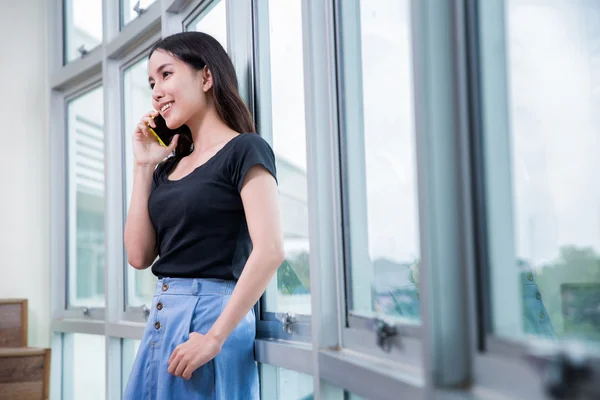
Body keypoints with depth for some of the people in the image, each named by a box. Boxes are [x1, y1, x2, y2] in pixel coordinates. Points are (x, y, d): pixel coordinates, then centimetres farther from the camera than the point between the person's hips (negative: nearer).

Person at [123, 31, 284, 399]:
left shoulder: (244, 150, -7)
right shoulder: (168, 166, 14)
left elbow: (270, 251, -19)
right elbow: (140, 256, 7)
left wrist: (214, 337, -21)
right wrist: (143, 166, 5)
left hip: (211, 316, -7)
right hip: (162, 319, 7)